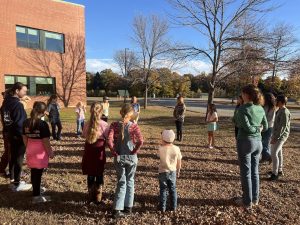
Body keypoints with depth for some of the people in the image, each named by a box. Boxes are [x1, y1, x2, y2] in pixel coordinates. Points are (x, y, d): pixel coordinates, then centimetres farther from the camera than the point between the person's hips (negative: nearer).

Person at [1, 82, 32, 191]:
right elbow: (20, 123, -23)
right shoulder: (17, 105, -21)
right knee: (18, 159, 1)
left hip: (10, 134, 9)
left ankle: (13, 179, 31)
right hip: (18, 136, -9)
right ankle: (17, 184, 10)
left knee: (13, 157, 19)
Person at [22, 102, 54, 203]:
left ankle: (36, 189, 41)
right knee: (38, 173, 4)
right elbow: (45, 141, -17)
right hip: (40, 153, -6)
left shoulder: (26, 122, 0)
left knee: (34, 172, 21)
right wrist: (50, 153, -5)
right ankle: (36, 196, 15)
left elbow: (24, 138, 9)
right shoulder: (43, 124, -19)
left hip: (30, 151, 6)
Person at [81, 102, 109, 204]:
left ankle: (91, 196, 28)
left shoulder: (87, 124, -2)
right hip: (99, 151, -3)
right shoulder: (104, 124, -12)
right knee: (99, 174, 12)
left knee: (90, 174, 16)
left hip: (89, 151, 3)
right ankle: (98, 197, 20)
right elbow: (107, 138, -8)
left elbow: (84, 136, 1)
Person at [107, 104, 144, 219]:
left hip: (119, 158, 1)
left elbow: (109, 141, -17)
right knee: (130, 181, 16)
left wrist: (115, 153, -6)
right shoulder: (134, 126, -10)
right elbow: (140, 141, -22)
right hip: (131, 158, -1)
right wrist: (134, 152, -9)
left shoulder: (114, 125, -7)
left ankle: (117, 209, 10)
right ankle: (128, 207, 27)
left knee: (121, 182, 13)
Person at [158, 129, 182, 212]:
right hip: (173, 172, 3)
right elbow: (179, 161, 0)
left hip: (163, 172, -2)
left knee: (163, 190, 10)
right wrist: (178, 170, 15)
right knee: (172, 189, 16)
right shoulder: (176, 149, -9)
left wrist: (162, 144, 2)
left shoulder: (161, 149, -18)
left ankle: (162, 207, 17)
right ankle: (173, 207, 24)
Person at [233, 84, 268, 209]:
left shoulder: (243, 108, -15)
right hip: (258, 142, 7)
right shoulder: (261, 108, 6)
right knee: (255, 172, 17)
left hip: (246, 142, -7)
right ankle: (255, 199, 29)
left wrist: (256, 129, -3)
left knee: (246, 173, 5)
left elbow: (247, 127, -19)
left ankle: (247, 201, 16)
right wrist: (258, 129, 4)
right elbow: (265, 127, 11)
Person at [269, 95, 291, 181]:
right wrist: (273, 136, 18)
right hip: (277, 135, 10)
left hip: (281, 136, -10)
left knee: (274, 153, -13)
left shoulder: (285, 112, -18)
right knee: (278, 153, 17)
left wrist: (275, 138, -23)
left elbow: (283, 127, -23)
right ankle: (279, 170, 29)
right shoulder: (279, 111, 12)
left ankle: (275, 173, -6)